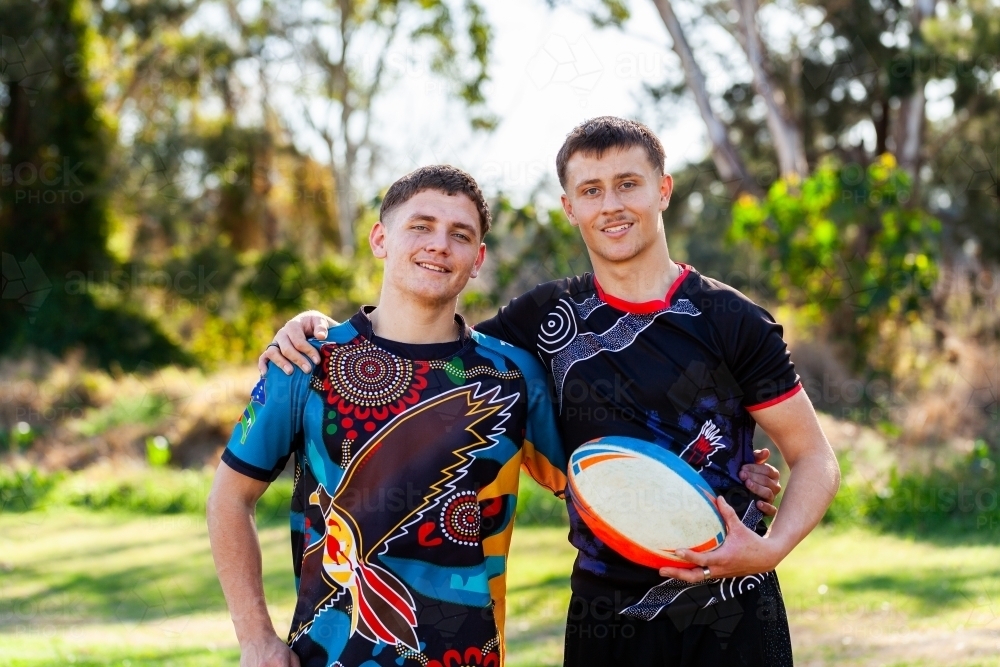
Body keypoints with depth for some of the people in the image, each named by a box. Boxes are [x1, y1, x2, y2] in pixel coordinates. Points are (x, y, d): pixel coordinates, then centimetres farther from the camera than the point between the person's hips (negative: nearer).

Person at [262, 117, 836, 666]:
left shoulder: (730, 321, -4)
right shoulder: (550, 318, 5)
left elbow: (815, 459, 0)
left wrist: (772, 547, -18)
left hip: (731, 615, -2)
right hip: (605, 613, 2)